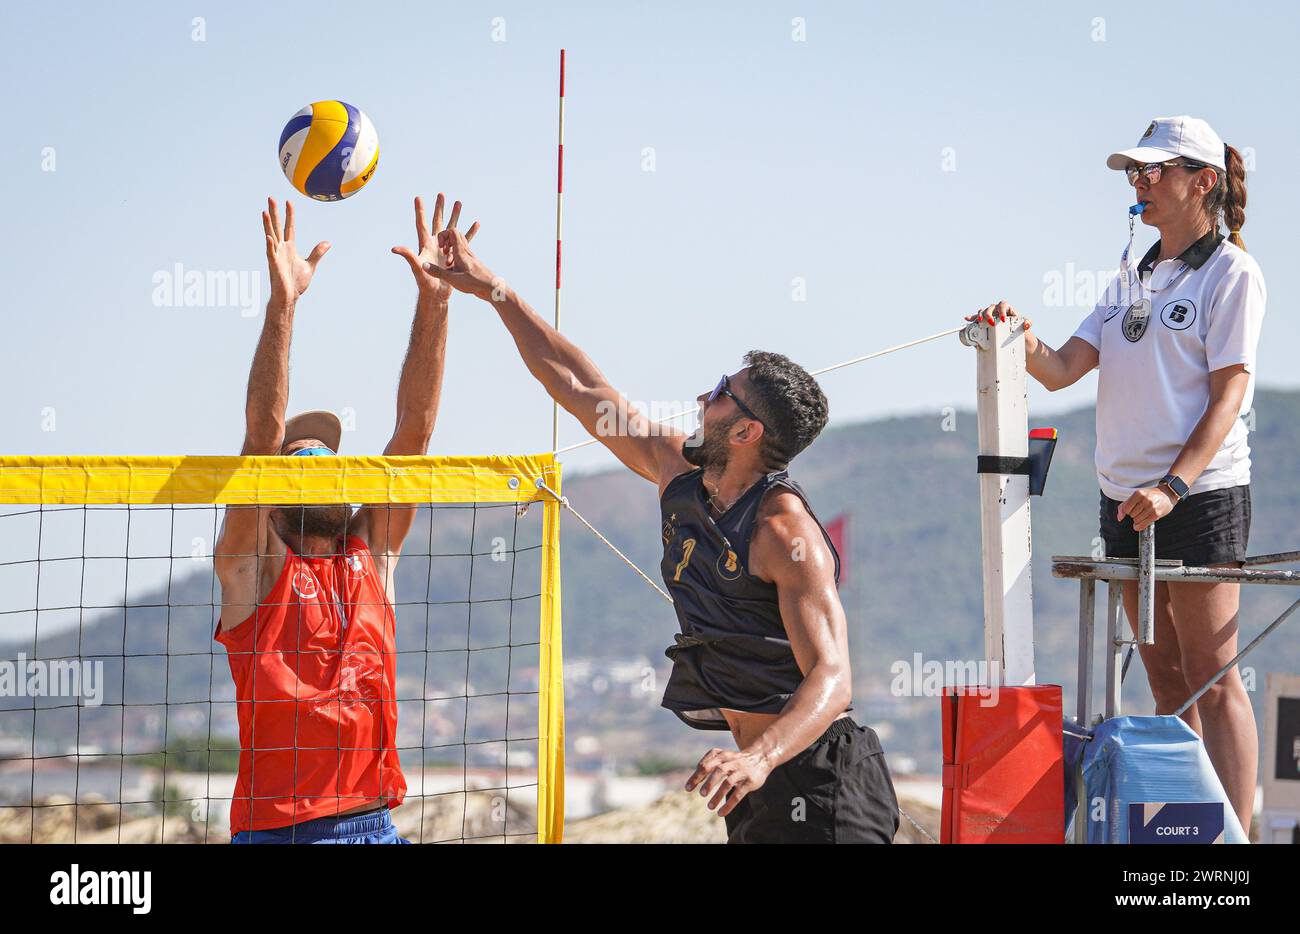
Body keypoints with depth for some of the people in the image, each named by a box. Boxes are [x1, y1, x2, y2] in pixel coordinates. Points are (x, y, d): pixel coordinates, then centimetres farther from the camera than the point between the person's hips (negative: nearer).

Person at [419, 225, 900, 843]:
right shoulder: (679, 474, 7)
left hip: (815, 776, -9)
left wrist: (760, 759, -43)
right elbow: (577, 387, 16)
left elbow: (832, 677, -27)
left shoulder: (785, 530, -18)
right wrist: (492, 290, 18)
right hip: (762, 776, 9)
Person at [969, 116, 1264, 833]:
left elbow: (1229, 395, -12)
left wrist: (1173, 486, -23)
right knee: (1165, 679, 9)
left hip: (1200, 496, -7)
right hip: (1126, 497, 7)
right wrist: (1021, 339, -12)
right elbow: (1062, 370, 9)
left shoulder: (1230, 273, -4)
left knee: (1211, 680, -8)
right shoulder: (1133, 277, 17)